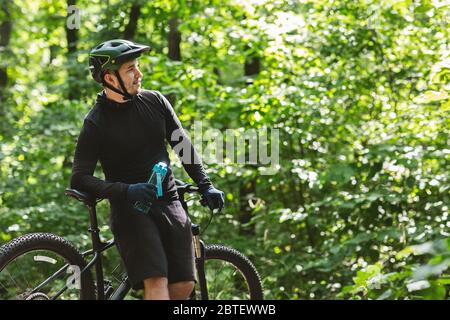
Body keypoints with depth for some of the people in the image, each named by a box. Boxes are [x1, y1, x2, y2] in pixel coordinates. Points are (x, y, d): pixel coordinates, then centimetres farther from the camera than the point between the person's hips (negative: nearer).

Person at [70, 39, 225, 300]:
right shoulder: (96, 123, -9)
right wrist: (125, 191, -27)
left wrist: (206, 186, 7)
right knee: (156, 281, -22)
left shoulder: (155, 101, 5)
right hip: (130, 209, -5)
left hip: (169, 202, 5)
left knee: (185, 284, -4)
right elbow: (79, 180, -14)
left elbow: (184, 146, 14)